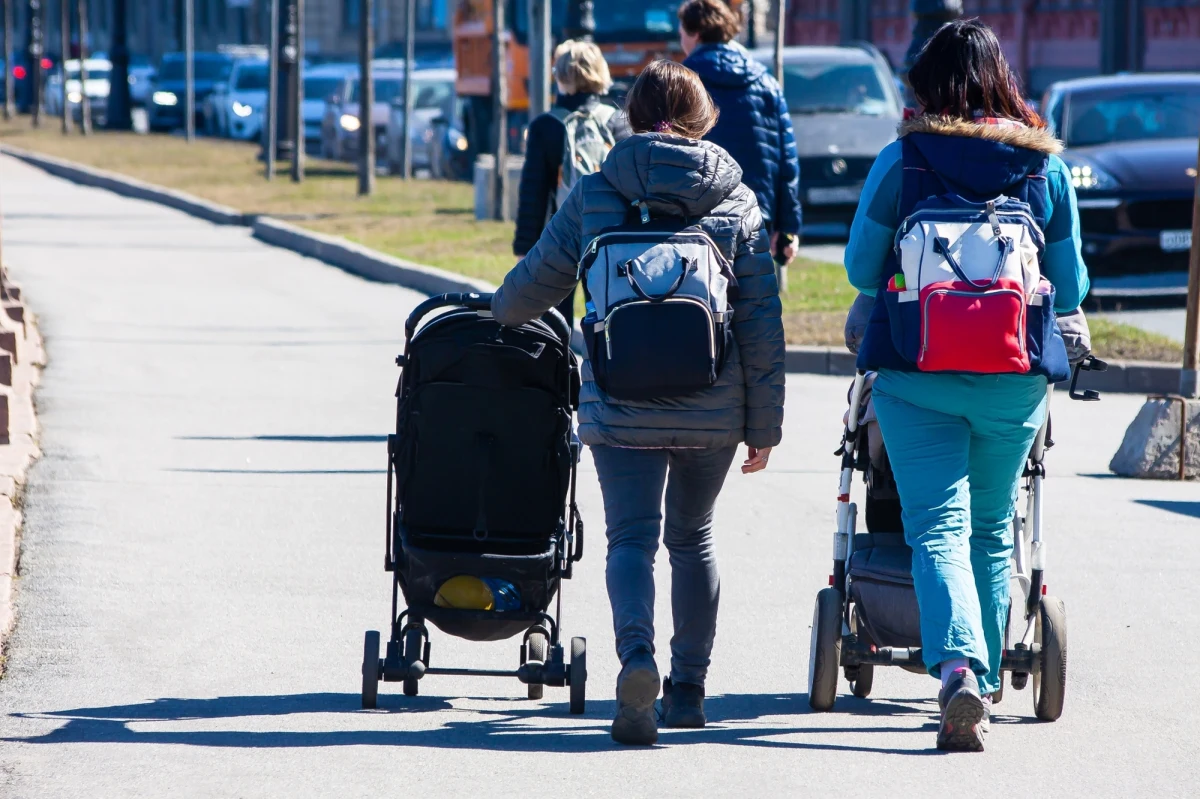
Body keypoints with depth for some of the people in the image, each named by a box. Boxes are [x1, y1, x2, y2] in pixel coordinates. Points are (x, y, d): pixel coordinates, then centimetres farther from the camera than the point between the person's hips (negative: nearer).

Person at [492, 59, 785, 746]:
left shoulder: (594, 197, 0)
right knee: (693, 537, 19)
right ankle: (689, 689, 23)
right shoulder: (738, 203, 3)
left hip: (622, 409, -2)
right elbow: (762, 324, 1)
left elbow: (535, 284, 11)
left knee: (633, 538, -3)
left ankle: (637, 655, -30)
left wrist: (501, 312, 35)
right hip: (713, 411, 2)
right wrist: (764, 427, 6)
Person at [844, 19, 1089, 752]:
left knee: (938, 526, -4)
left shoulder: (901, 161, -4)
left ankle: (958, 668, -27)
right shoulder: (1047, 164, 2)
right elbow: (1071, 285, 9)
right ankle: (981, 685, 21)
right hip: (1017, 377, 2)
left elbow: (861, 267, 5)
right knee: (992, 529, 17)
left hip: (916, 371, -2)